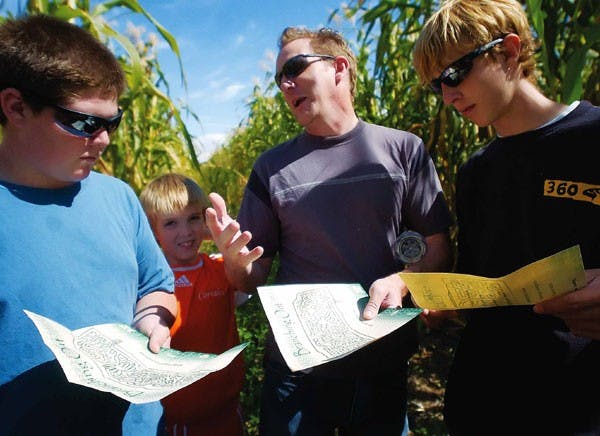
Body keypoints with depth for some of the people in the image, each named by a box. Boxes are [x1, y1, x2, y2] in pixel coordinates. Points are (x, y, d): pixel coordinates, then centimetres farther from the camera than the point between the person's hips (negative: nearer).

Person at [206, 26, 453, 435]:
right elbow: (251, 277, 3)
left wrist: (400, 281, -20)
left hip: (385, 368, 0)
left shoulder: (404, 149, -2)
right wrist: (234, 258, -18)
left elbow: (438, 251, -1)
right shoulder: (271, 167, 2)